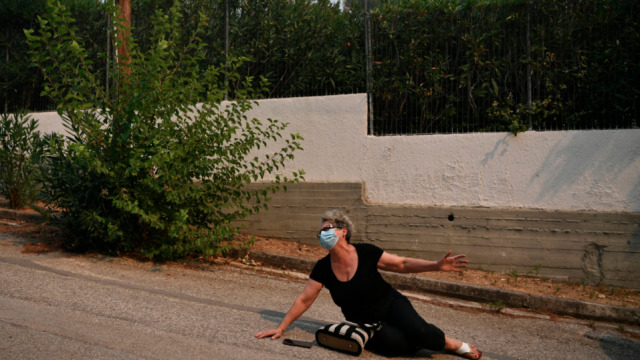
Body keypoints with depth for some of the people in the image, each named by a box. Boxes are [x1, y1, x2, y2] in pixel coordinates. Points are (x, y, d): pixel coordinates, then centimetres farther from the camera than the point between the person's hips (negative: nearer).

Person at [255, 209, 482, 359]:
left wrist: (437, 266, -21)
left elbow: (403, 264, -9)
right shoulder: (323, 268, -9)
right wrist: (281, 328, -6)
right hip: (364, 322, 1)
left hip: (390, 305, -1)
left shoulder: (367, 253, -15)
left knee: (418, 331, -29)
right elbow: (303, 300, -4)